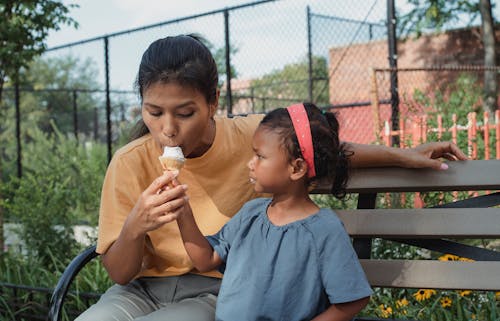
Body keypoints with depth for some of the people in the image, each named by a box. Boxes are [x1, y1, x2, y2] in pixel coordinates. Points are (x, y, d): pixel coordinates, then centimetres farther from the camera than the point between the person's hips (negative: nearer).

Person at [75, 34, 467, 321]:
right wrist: (135, 227, -27)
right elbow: (118, 273, -6)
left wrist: (401, 155, 3)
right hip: (143, 288, 1)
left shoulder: (255, 137, -8)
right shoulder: (130, 163, -9)